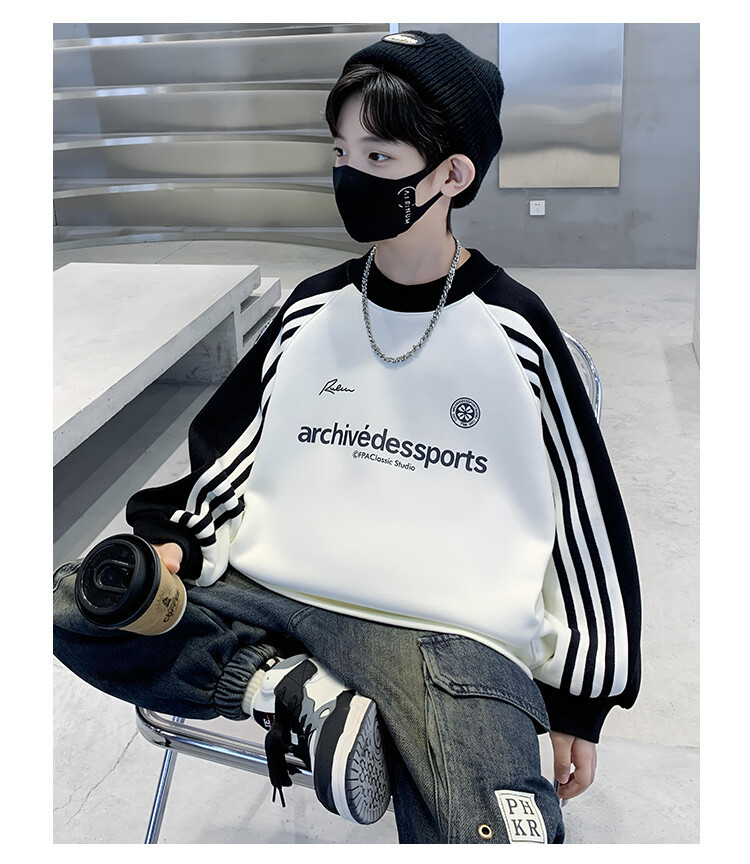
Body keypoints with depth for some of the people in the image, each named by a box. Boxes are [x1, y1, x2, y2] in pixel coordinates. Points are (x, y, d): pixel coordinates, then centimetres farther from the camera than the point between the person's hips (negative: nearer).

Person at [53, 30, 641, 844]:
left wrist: (580, 704, 7)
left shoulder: (515, 334, -1)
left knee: (490, 837, -31)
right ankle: (302, 698, -18)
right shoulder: (313, 310, 10)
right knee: (72, 600, -14)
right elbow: (223, 453, 18)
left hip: (450, 631, -4)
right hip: (270, 597, 5)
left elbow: (586, 517, 5)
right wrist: (173, 547, -2)